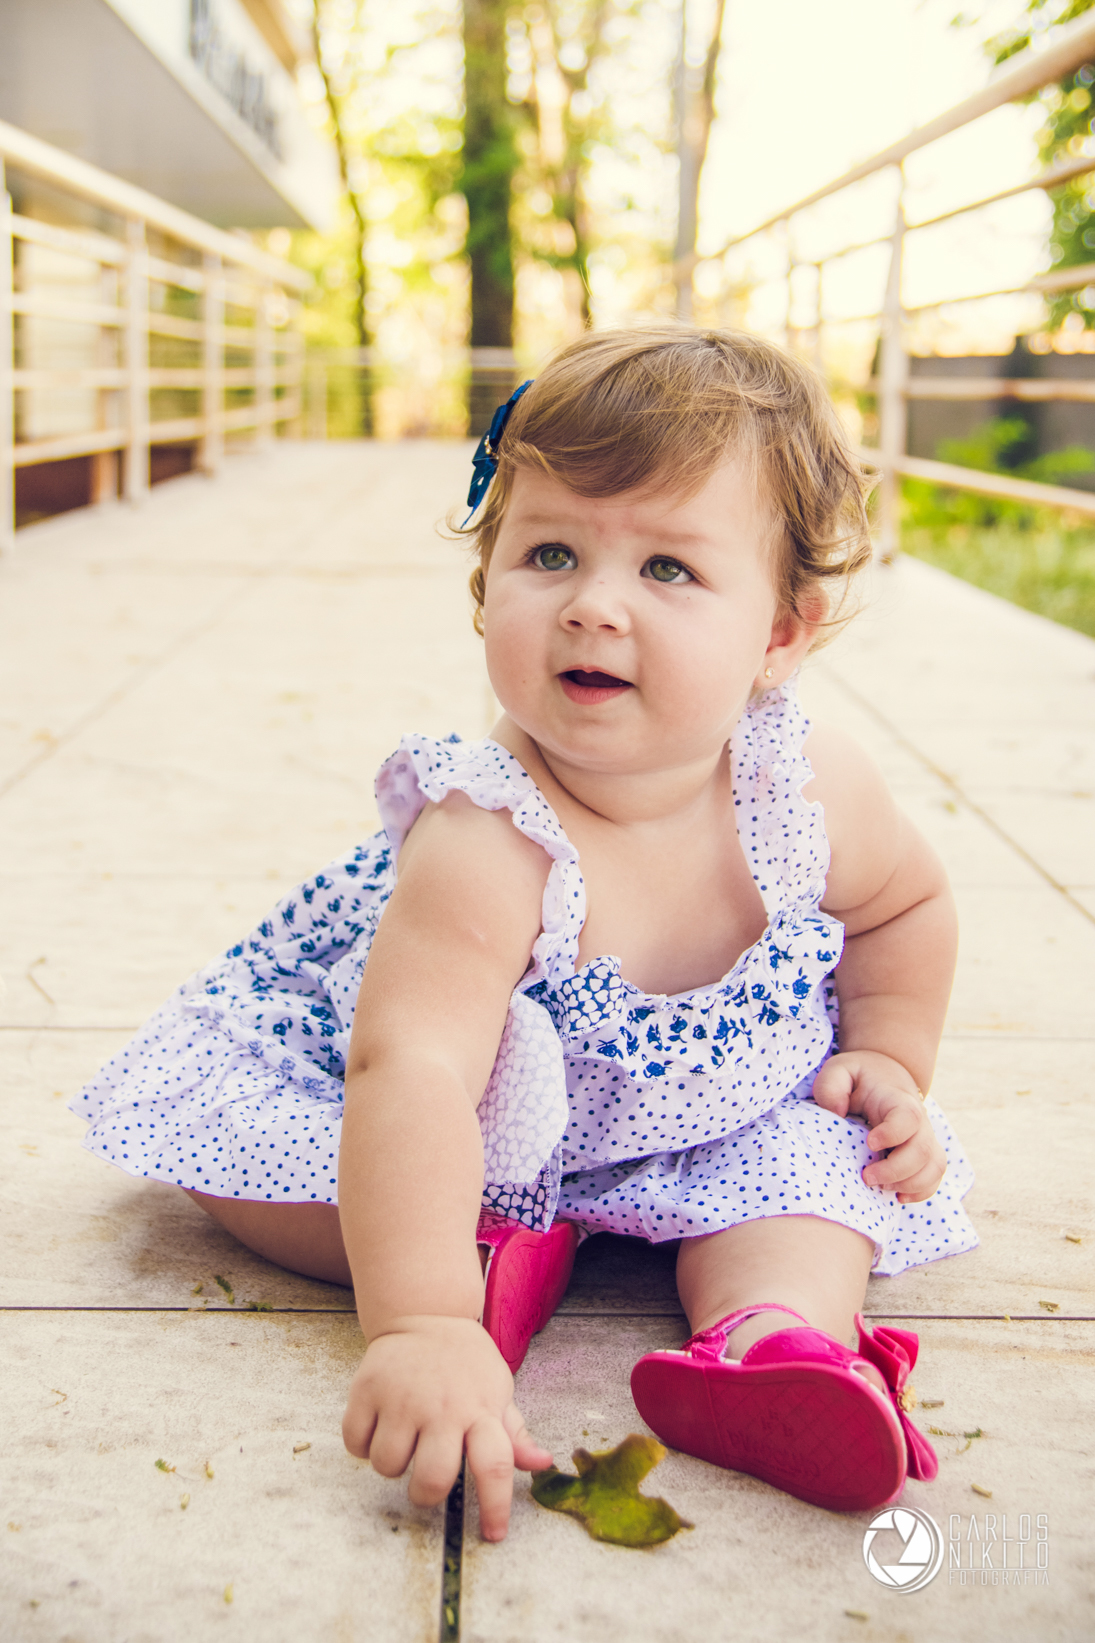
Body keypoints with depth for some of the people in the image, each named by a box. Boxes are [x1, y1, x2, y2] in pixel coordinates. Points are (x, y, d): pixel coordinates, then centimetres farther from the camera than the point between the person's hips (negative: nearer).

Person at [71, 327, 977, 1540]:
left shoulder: (816, 791, -23)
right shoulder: (485, 842, -40)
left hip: (714, 1113, 3)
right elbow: (410, 1074, -50)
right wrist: (422, 1324, -60)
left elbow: (907, 903, 2)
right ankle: (488, 1246, -22)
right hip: (478, 1121, -2)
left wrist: (889, 1061, -5)